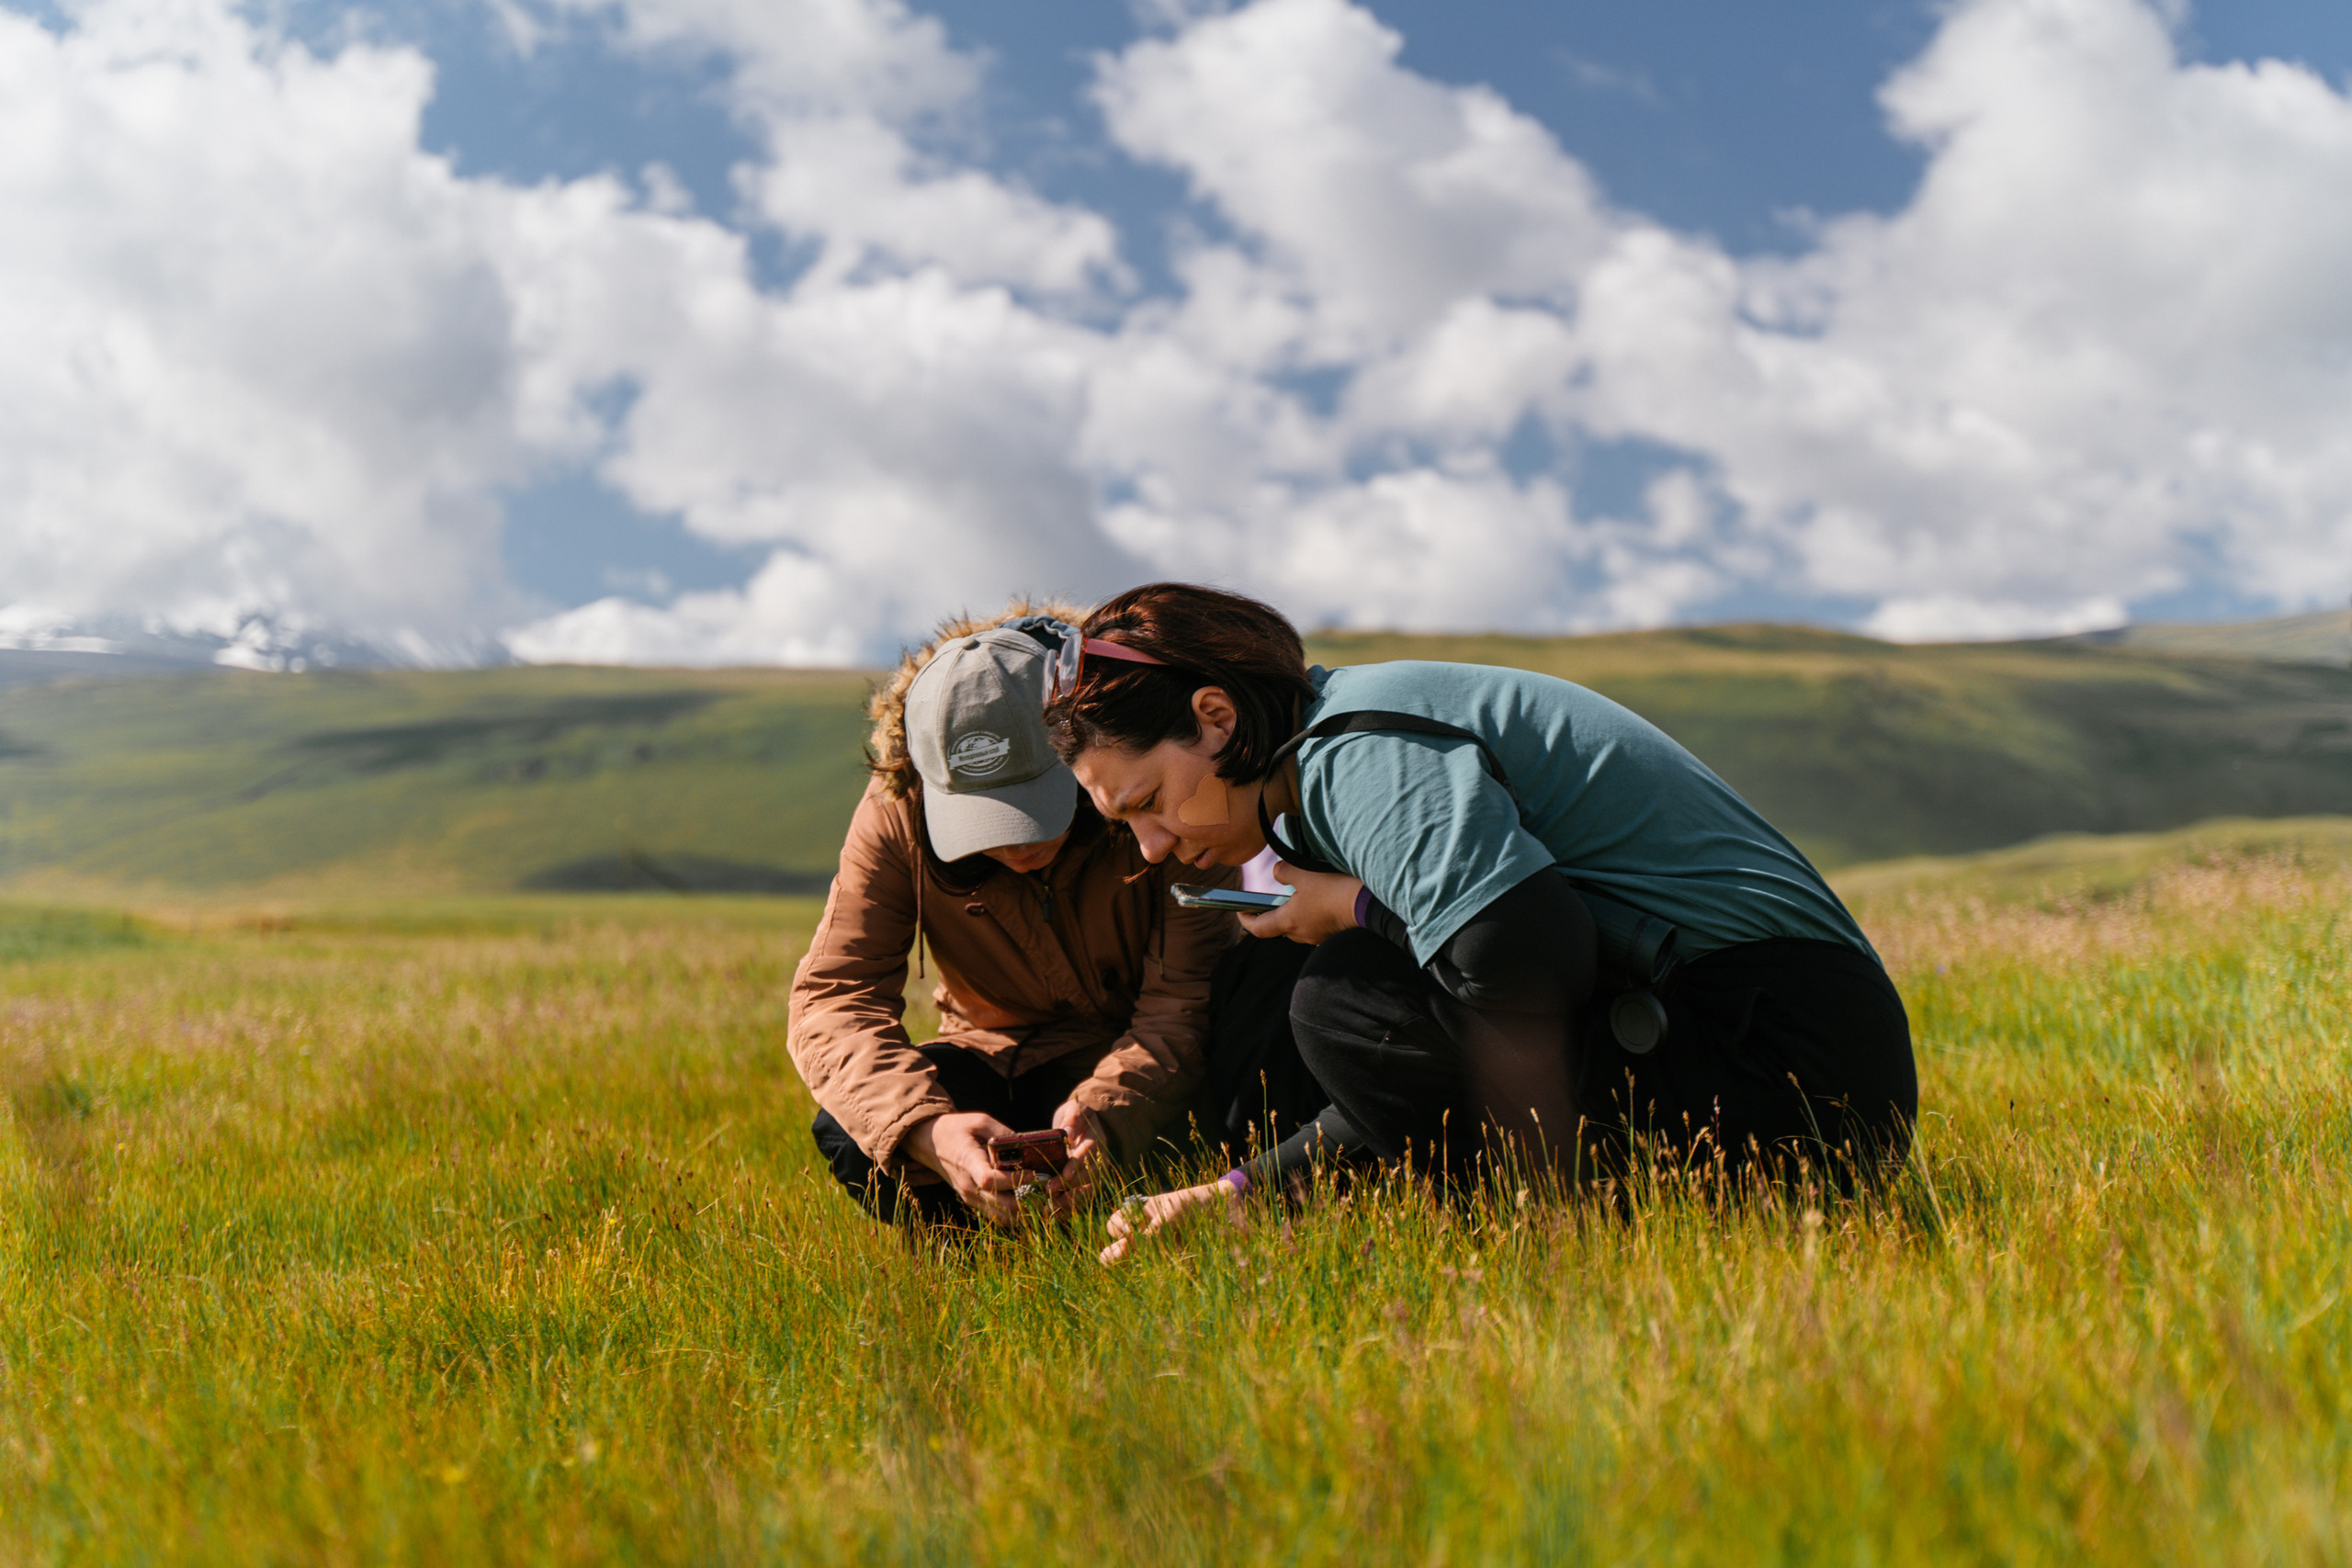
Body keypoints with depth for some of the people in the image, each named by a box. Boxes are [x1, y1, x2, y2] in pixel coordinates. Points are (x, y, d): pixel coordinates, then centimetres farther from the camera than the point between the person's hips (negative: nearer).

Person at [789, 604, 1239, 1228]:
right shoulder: (895, 814, -18)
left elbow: (1186, 1000, -27)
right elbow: (833, 997, -24)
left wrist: (1104, 1113, -48)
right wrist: (928, 1127, -44)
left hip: (1138, 1059, -2)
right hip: (999, 1055, 3)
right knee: (849, 1136, -26)